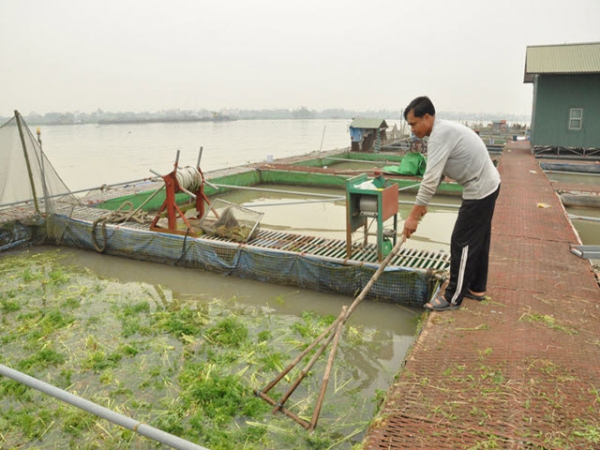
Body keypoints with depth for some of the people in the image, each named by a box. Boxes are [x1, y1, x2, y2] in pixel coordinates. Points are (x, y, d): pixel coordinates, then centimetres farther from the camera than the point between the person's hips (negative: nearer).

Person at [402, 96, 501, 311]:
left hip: (479, 190, -10)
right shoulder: (444, 130, 11)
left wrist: (414, 215, -24)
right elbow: (435, 175, 17)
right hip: (488, 185, 11)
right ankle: (476, 288, 32)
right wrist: (422, 204, 18)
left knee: (462, 243, -3)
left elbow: (431, 179, -28)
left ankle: (453, 297, 8)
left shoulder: (440, 134, -22)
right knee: (478, 240, 18)